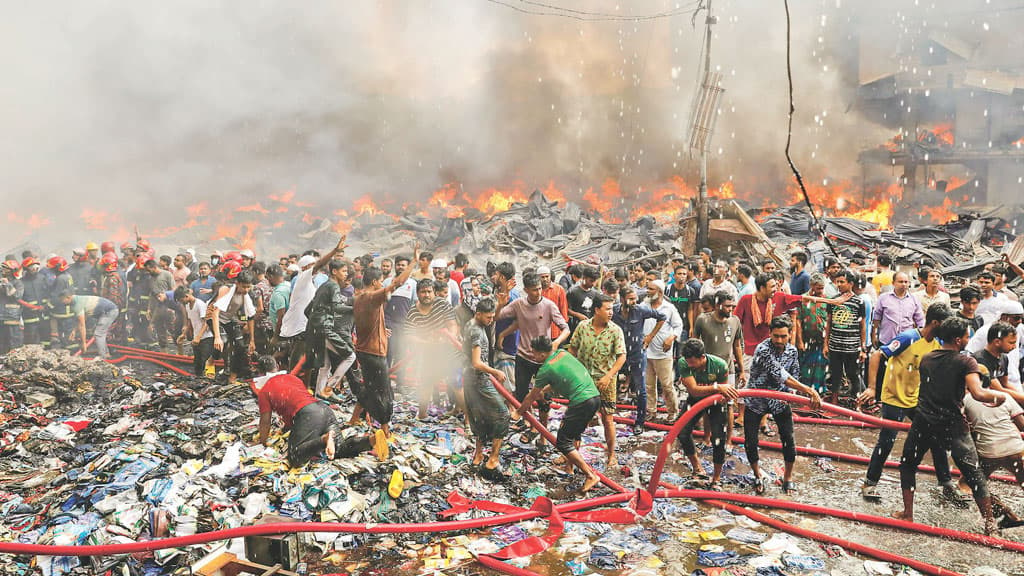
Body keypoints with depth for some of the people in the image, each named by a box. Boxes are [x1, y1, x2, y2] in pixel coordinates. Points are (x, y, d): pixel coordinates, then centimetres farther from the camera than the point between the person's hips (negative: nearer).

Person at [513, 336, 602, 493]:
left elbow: (531, 397, 6)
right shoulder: (563, 353, 13)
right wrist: (543, 391, 36)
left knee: (563, 442, 1)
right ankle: (570, 464, 41)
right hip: (595, 396, 9)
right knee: (575, 432, 29)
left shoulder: (545, 369, -7)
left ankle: (591, 476, -2)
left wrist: (518, 412, 20)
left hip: (581, 402, -9)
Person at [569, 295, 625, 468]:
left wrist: (608, 376, -19)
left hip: (605, 380, -2)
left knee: (608, 419, 1)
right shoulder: (582, 326, -4)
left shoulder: (615, 331, -9)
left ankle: (611, 453, 18)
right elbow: (572, 349, 6)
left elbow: (621, 356, -10)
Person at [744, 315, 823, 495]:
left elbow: (794, 374, 10)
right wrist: (809, 391, -37)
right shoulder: (763, 350, -26)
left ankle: (788, 477, 21)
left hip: (780, 399, 4)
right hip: (756, 400, -4)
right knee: (750, 442, -2)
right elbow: (780, 375, -34)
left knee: (789, 439, -1)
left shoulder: (792, 351, -5)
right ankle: (758, 476, 22)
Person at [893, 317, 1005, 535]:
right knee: (974, 473, 10)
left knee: (908, 465, 20)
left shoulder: (926, 359, 8)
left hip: (923, 422, 3)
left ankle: (908, 514, 20)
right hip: (953, 425, -3)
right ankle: (990, 523, 16)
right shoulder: (966, 362, -9)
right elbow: (978, 394, -21)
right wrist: (999, 396, -3)